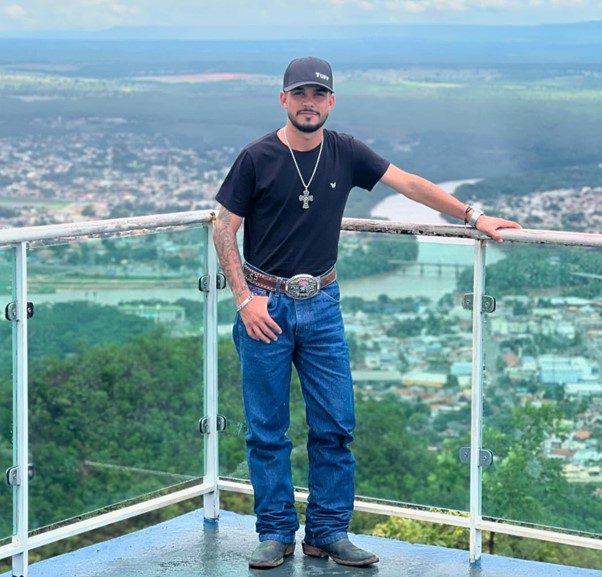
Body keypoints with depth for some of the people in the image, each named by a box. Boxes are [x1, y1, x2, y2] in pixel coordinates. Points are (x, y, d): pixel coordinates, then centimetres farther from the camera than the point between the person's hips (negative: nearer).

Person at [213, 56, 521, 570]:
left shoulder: (345, 153, 4)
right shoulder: (258, 158, -5)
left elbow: (409, 184, 8)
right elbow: (224, 230, -2)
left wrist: (473, 216, 5)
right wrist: (246, 298, -9)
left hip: (322, 305, 3)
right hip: (266, 305, -3)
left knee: (335, 425, 2)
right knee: (267, 429, 2)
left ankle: (329, 532, 13)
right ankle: (276, 533, 13)